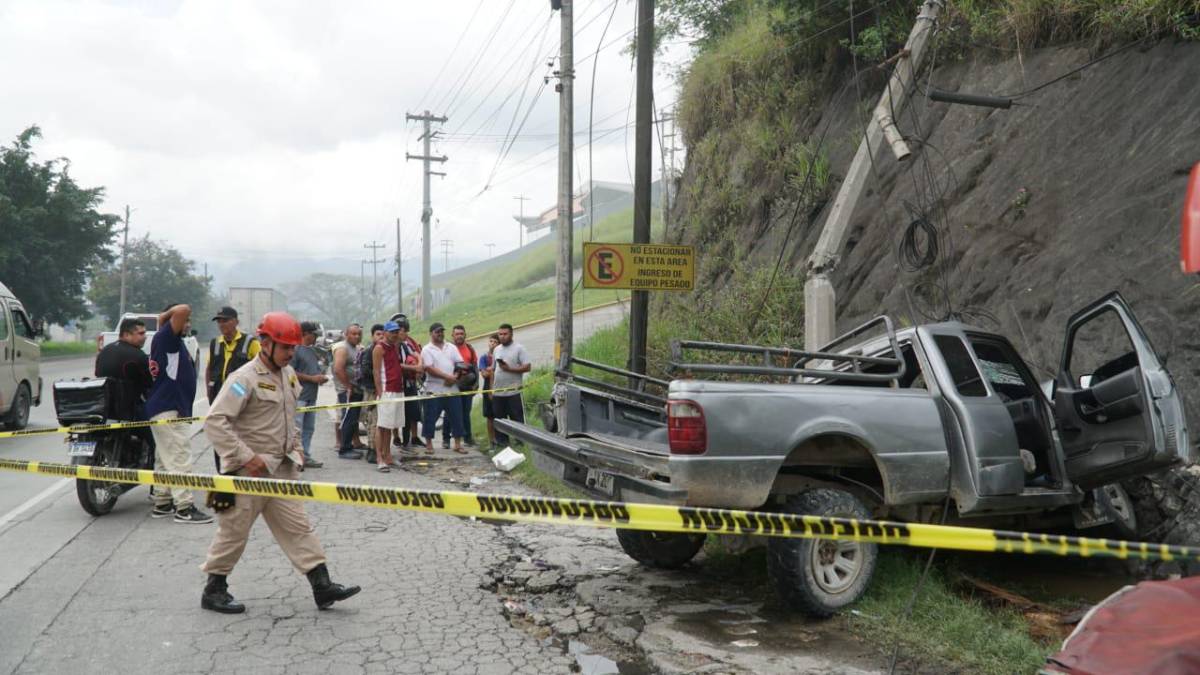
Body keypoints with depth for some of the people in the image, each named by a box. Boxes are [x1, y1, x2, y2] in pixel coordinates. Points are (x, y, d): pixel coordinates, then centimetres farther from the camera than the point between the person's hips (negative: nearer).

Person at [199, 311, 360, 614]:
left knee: (298, 526, 5)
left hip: (282, 469, 8)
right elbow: (215, 421, -23)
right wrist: (246, 457, -24)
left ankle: (322, 586, 5)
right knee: (234, 531, 4)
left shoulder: (288, 374, 10)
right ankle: (214, 591, 20)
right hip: (249, 472, -7)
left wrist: (296, 447, 15)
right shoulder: (245, 378, -16)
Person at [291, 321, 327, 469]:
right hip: (299, 396, -9)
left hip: (311, 395, 9)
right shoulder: (296, 350, -10)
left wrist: (322, 377, 6)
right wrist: (312, 378, -17)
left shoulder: (312, 351, 18)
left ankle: (306, 456, 19)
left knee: (309, 428, 12)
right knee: (297, 428, -10)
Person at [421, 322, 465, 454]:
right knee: (430, 418, 1)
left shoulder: (451, 348, 12)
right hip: (434, 390, -4)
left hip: (452, 389, 4)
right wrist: (448, 377, -18)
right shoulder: (427, 350, -1)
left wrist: (455, 377, -12)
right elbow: (429, 369, -12)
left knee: (456, 417, 4)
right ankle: (429, 444, 11)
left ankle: (458, 444, 12)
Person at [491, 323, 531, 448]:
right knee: (499, 419, 11)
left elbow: (527, 367, -12)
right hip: (497, 392, 6)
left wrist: (509, 368, -18)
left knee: (517, 419, -3)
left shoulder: (519, 348, -4)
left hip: (514, 392, -6)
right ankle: (501, 443, 19)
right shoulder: (497, 350, 15)